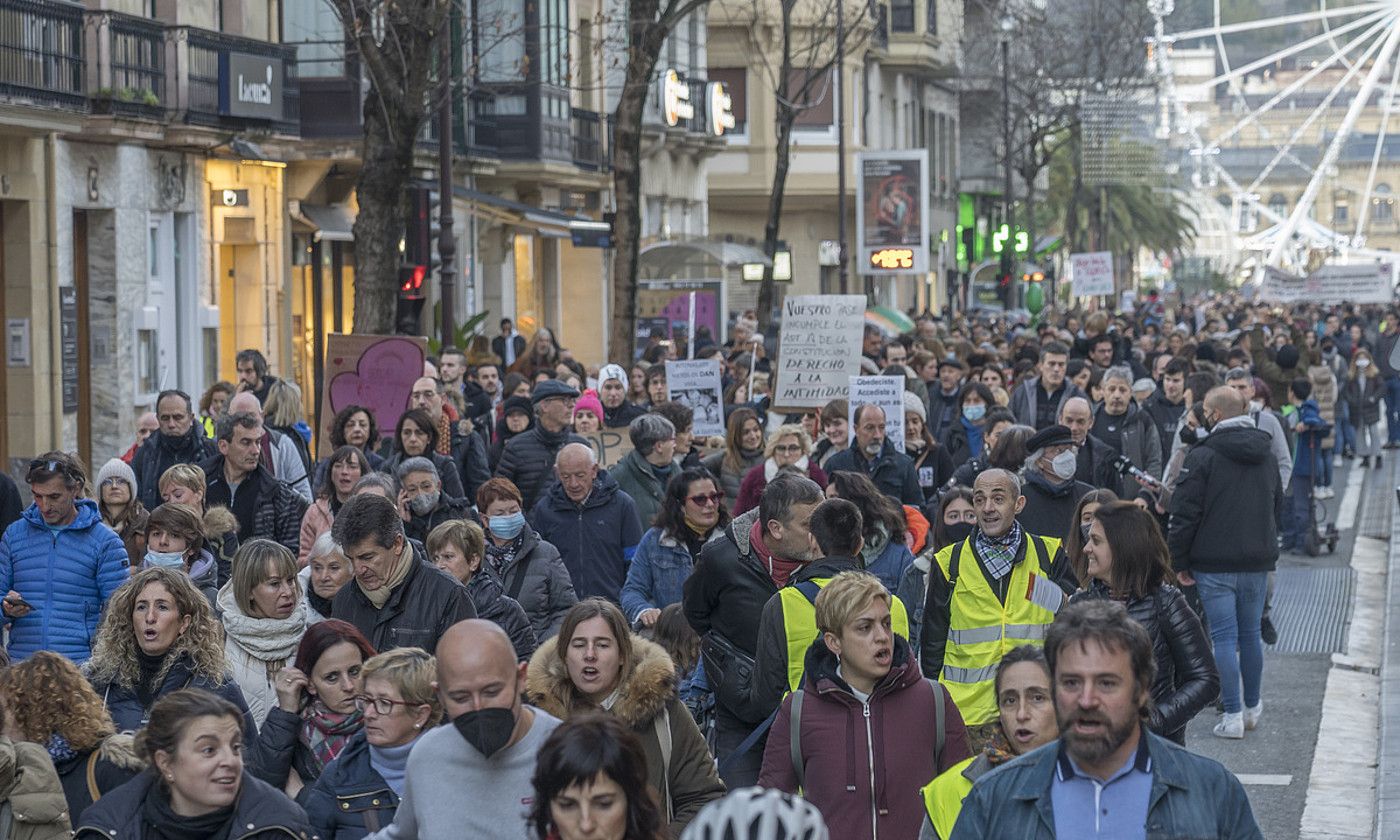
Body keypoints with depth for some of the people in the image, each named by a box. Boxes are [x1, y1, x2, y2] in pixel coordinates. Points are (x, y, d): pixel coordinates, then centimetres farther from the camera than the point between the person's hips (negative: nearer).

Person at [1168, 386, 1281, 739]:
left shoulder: (1203, 456, -11)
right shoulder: (1265, 456, 10)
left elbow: (1186, 513, -12)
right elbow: (1277, 507, 21)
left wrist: (1179, 562, -4)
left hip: (1215, 564, -5)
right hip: (1258, 563, 5)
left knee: (1224, 637, -2)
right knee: (1250, 634, 16)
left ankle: (1232, 716, -3)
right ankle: (1252, 707, 25)